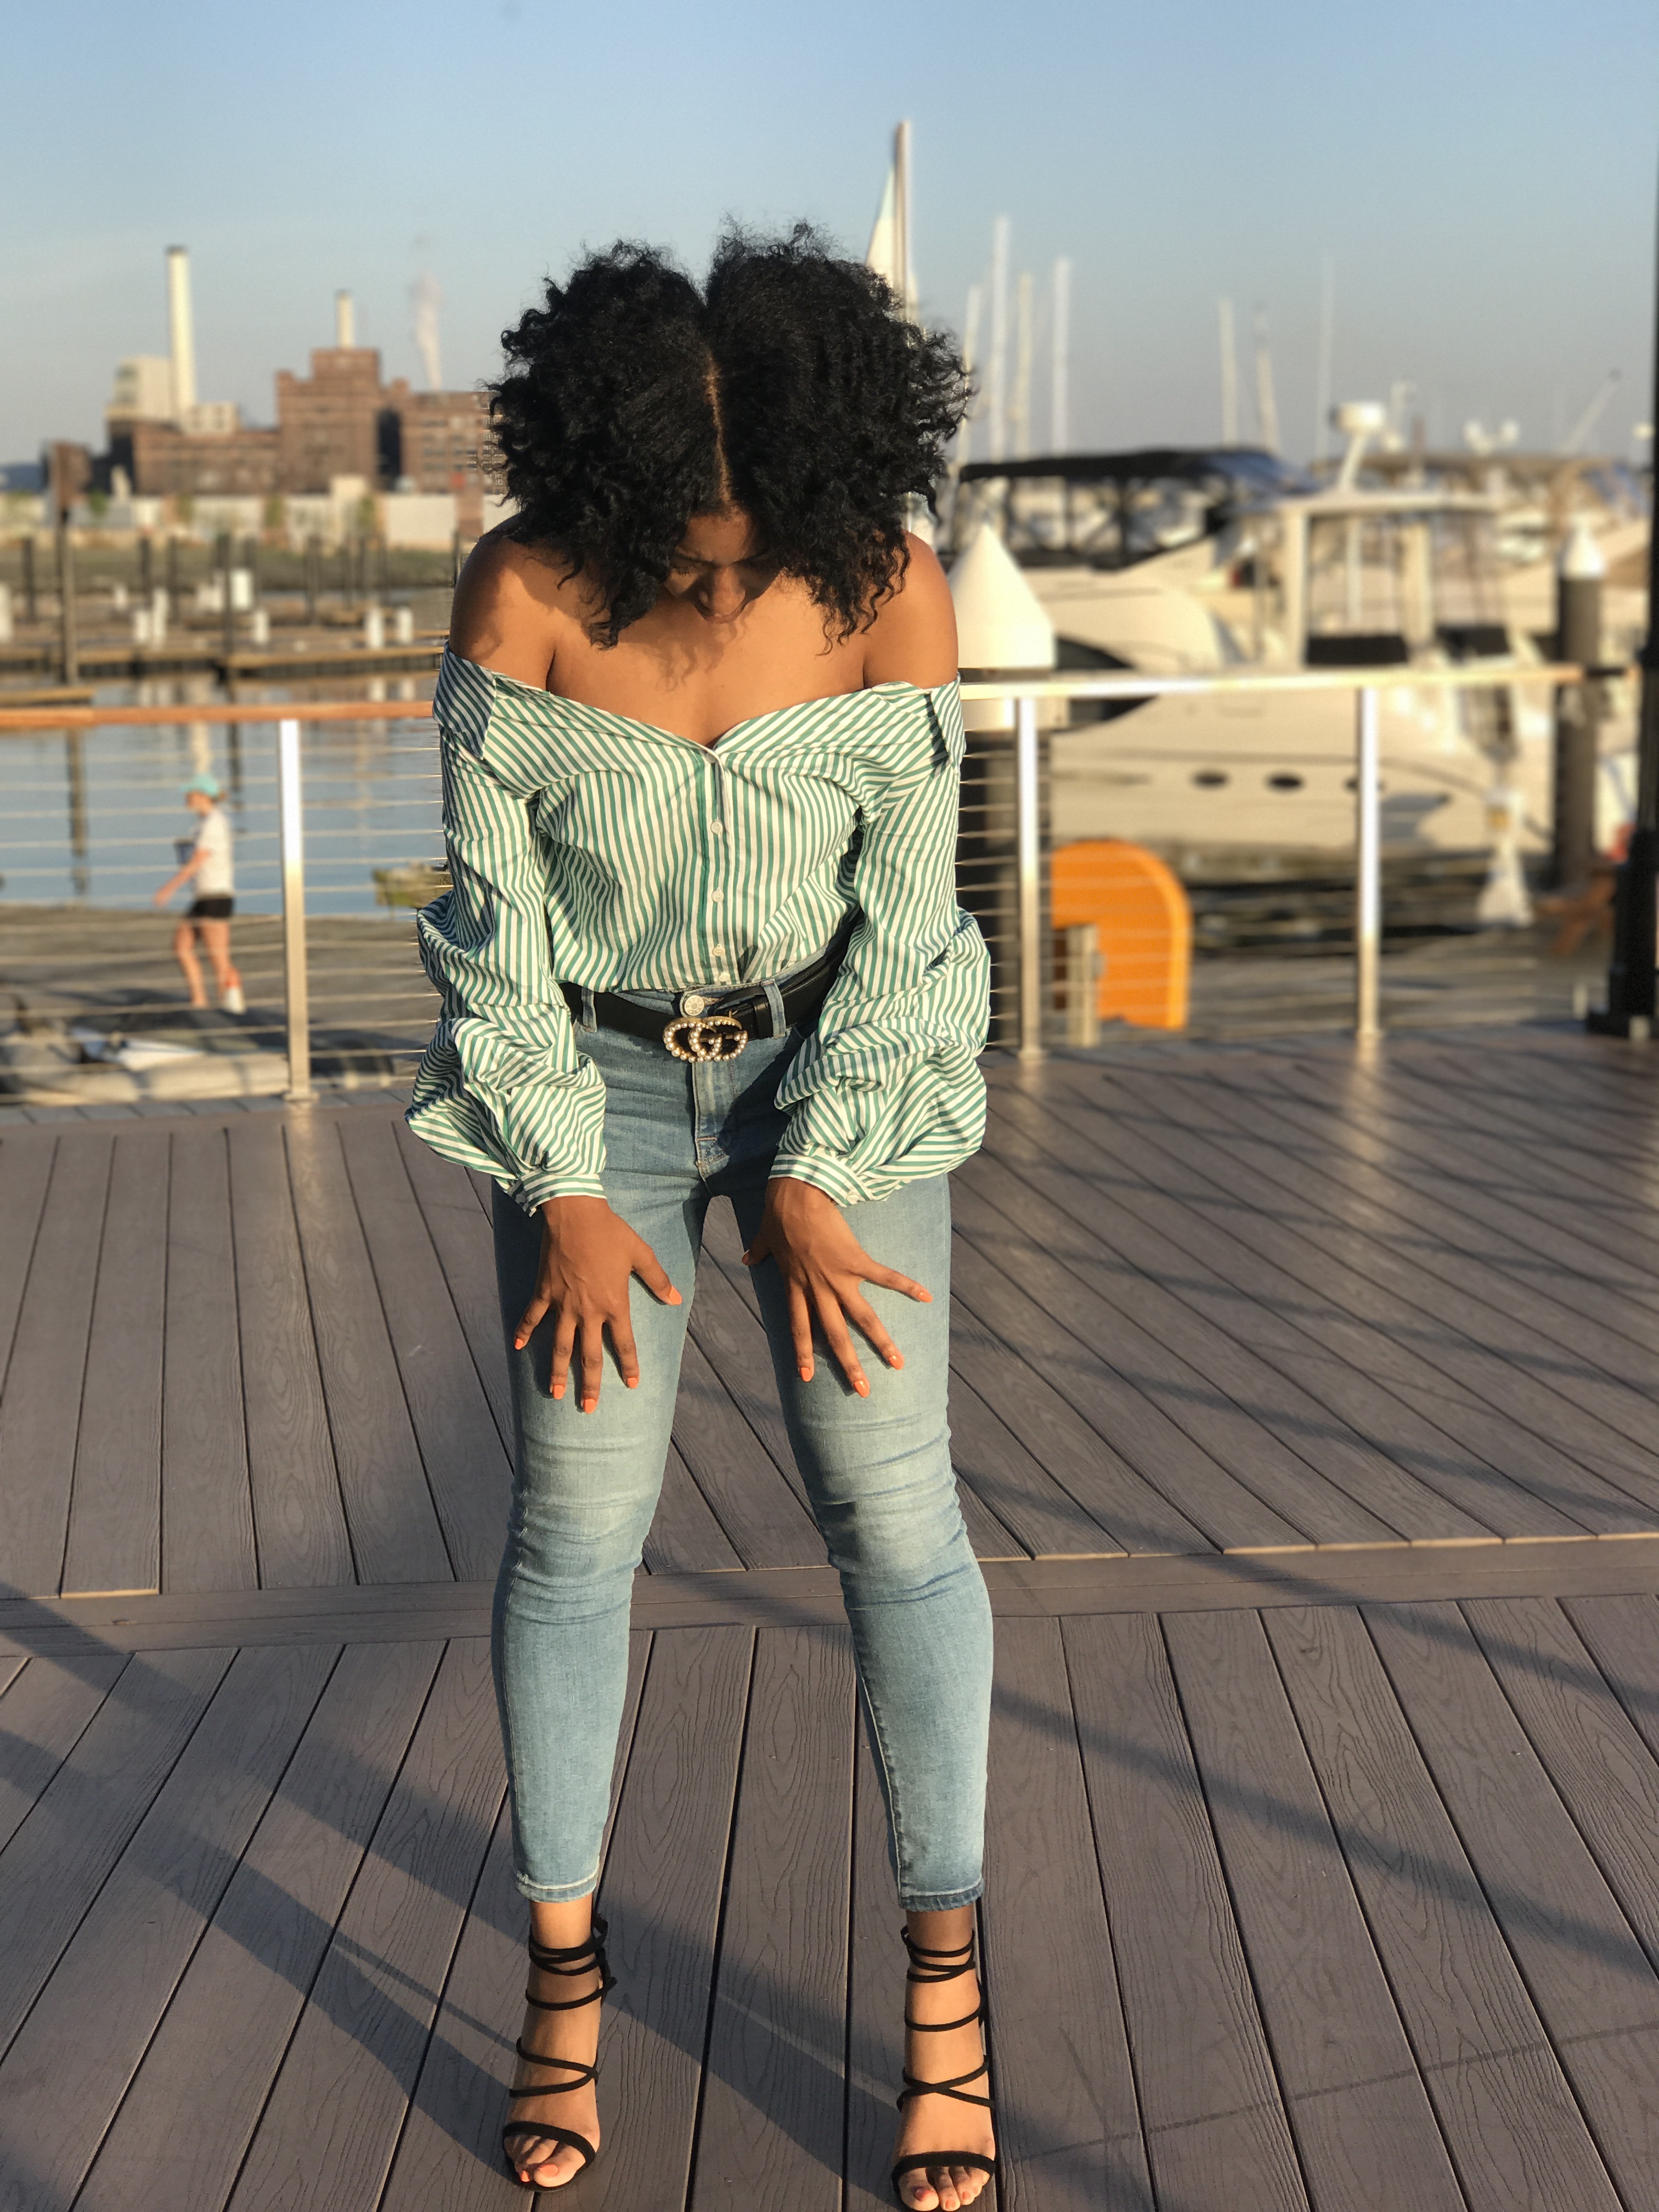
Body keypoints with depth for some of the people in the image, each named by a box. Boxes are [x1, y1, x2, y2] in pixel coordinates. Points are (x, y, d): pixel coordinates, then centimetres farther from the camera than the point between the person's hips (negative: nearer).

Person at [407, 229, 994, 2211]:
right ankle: (563, 1973, 17)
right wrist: (564, 1194, -13)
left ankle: (945, 1992, 8)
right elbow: (492, 905, -12)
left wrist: (817, 1185, -14)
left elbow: (902, 909, -12)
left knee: (890, 1508, -5)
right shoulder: (525, 584, -17)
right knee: (577, 1522, -1)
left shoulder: (883, 583, -16)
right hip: (590, 1075, 0)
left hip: (834, 1066, 0)